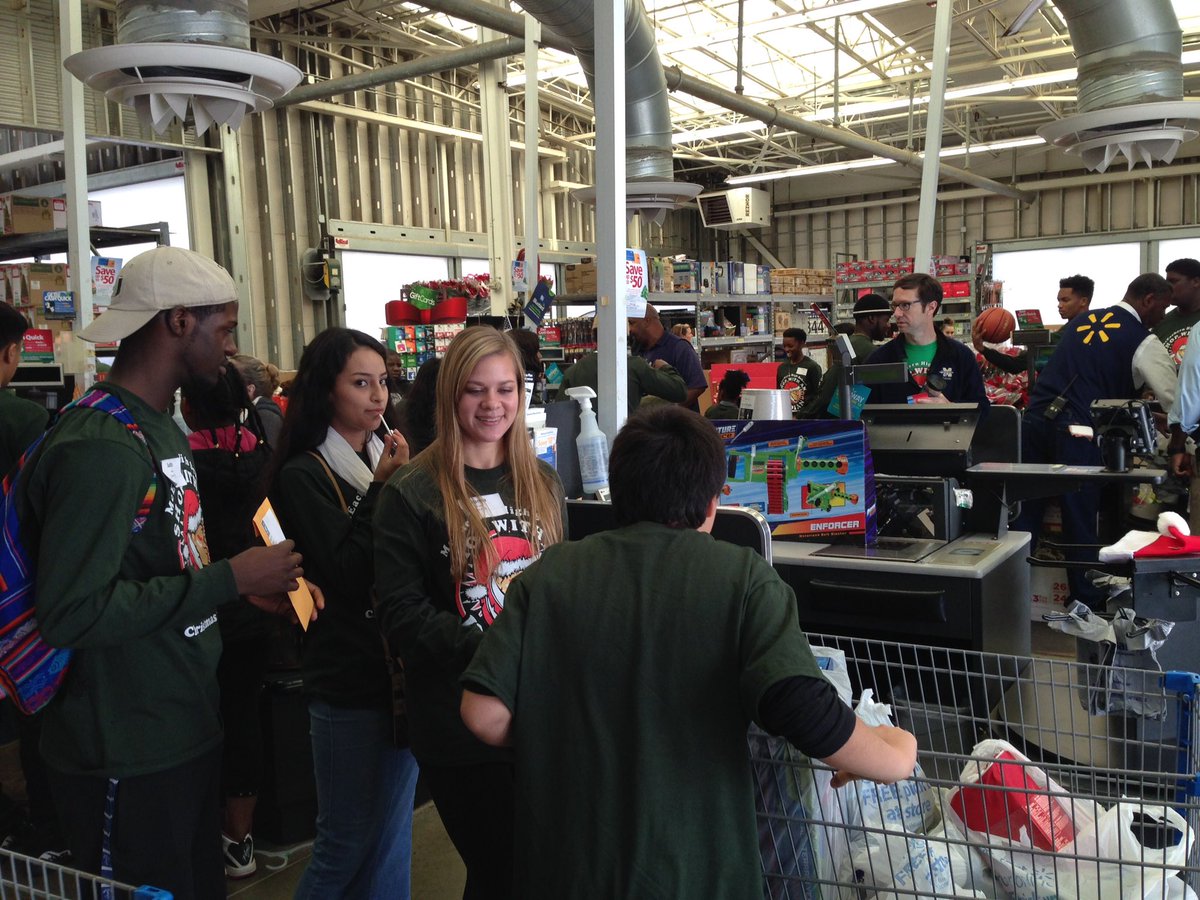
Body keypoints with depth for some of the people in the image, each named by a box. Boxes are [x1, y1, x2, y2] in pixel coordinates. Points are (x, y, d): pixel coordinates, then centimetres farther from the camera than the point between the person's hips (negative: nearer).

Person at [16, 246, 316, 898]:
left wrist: (250, 586, 3)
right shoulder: (98, 448, -22)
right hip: (128, 763, -9)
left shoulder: (163, 432, 10)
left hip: (188, 733, 9)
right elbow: (71, 614, -28)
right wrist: (229, 579, -24)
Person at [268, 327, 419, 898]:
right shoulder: (303, 476, -8)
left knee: (392, 836, 17)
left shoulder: (392, 457, 6)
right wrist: (382, 488, -18)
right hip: (347, 683, -5)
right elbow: (346, 574, -18)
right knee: (346, 843, 8)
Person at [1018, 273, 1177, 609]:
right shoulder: (1144, 342, -1)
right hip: (1076, 432, -5)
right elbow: (1175, 399, -2)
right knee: (1081, 521, 5)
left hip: (1035, 418, 5)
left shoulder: (1083, 320, 17)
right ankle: (1088, 603, 17)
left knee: (1026, 514, 10)